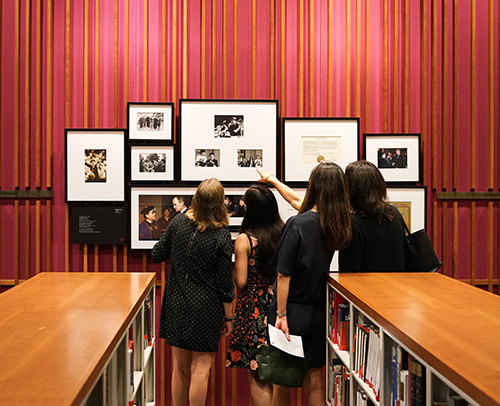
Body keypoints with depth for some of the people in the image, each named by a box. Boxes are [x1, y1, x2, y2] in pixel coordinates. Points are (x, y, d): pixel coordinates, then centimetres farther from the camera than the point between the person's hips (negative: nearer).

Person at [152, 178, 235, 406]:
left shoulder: (178, 222, -5)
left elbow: (157, 255, 6)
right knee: (201, 367, 6)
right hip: (205, 308, -4)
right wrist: (228, 317, 2)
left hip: (176, 304, 4)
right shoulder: (222, 236, -14)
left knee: (180, 368, 15)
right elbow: (225, 284, -9)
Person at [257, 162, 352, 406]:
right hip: (319, 314, 5)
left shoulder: (297, 224, -18)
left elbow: (284, 275, -17)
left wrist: (281, 315, -11)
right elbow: (297, 201, 15)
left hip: (293, 313, -5)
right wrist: (272, 180, 27)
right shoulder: (337, 224, 0)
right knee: (315, 382, 15)